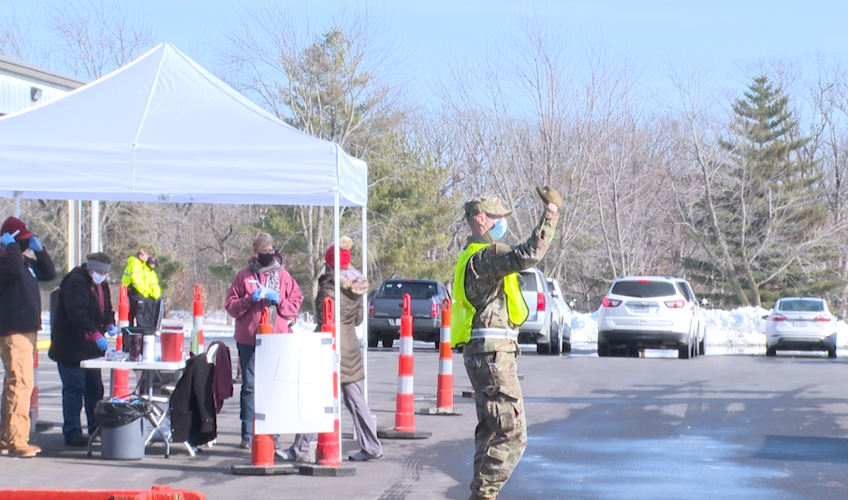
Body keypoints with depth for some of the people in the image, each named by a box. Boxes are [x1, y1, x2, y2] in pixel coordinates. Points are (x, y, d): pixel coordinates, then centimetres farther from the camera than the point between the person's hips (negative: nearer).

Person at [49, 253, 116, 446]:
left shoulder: (101, 285, 13)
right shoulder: (75, 281, -16)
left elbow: (106, 309, 21)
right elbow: (77, 314, -27)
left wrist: (109, 325, -2)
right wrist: (95, 335, -33)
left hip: (91, 348, 9)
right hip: (71, 347, -9)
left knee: (95, 389, 12)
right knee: (74, 389, -7)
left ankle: (97, 429, 21)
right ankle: (72, 433, -2)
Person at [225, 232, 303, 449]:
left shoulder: (282, 275, 9)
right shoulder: (244, 276, 8)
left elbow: (296, 301, 8)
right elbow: (230, 305, 5)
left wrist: (279, 301, -9)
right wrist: (250, 299, -10)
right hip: (248, 339, 0)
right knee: (249, 385, 2)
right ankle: (247, 434, 8)